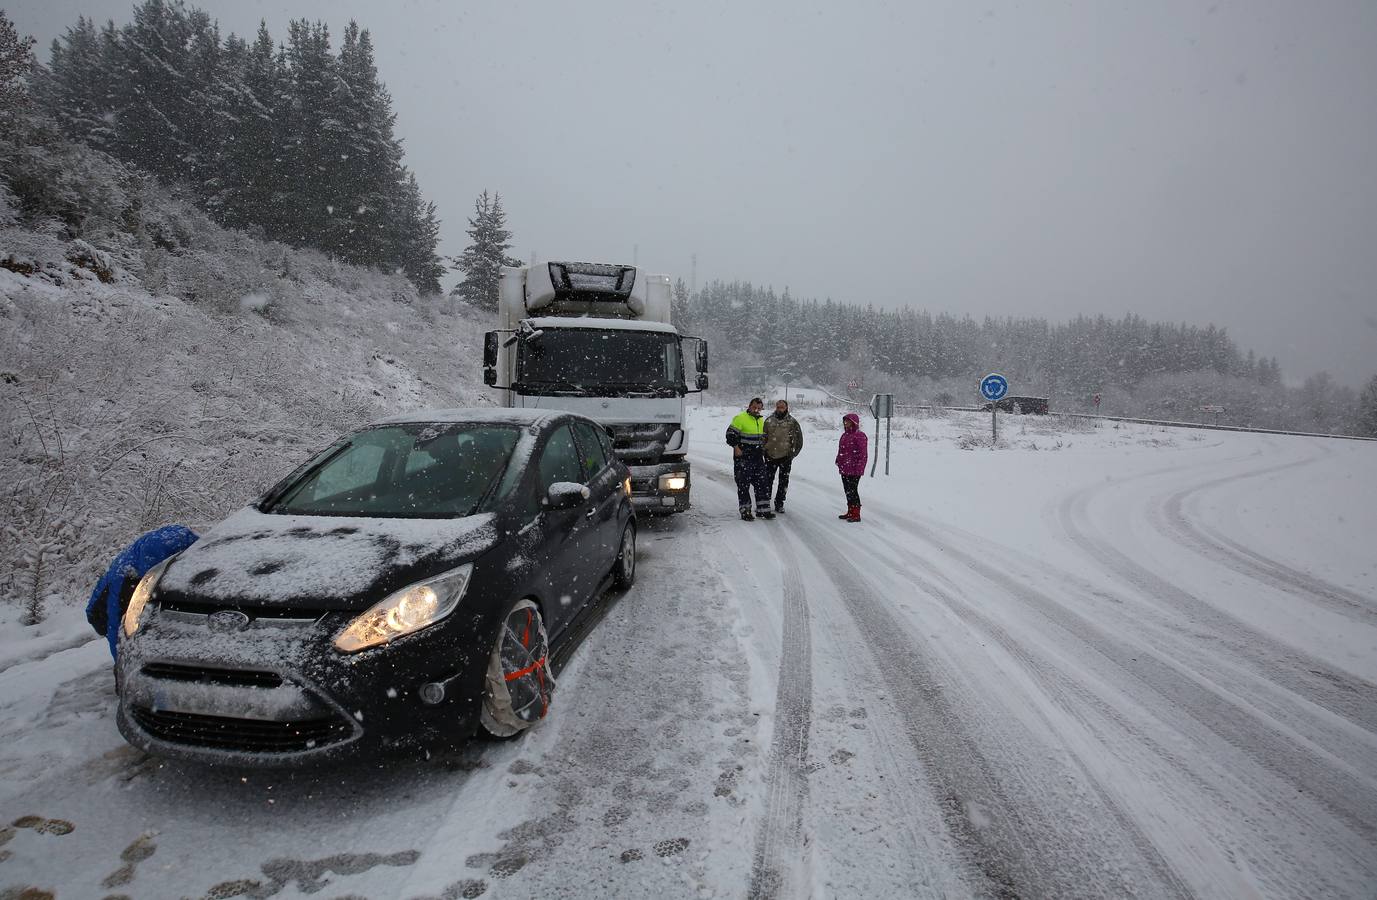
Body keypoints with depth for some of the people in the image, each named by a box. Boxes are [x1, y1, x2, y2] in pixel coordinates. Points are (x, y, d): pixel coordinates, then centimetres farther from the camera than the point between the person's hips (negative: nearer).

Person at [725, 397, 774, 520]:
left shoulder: (761, 421, 16)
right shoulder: (740, 418, -8)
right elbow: (730, 434, -11)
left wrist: (762, 449, 17)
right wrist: (736, 448, -17)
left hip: (758, 458, 7)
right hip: (743, 458, -7)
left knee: (762, 484, 7)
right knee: (743, 485, -2)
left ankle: (763, 510, 13)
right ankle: (745, 511, 5)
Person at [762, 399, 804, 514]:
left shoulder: (792, 422, 1)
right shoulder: (769, 421, 5)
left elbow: (799, 440, 4)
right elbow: (763, 437, 13)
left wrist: (792, 453, -1)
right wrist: (764, 451, 4)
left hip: (785, 457, -1)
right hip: (770, 456, 1)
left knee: (783, 482, 5)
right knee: (767, 480, 4)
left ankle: (779, 504, 15)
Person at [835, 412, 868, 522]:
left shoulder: (860, 436, -12)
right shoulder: (845, 435, 15)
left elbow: (863, 454, -15)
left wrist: (858, 468, -19)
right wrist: (838, 461, 18)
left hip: (854, 471, -9)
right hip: (844, 469, 9)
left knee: (852, 491, -5)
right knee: (847, 490, 15)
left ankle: (856, 514, 2)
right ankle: (850, 511, 26)